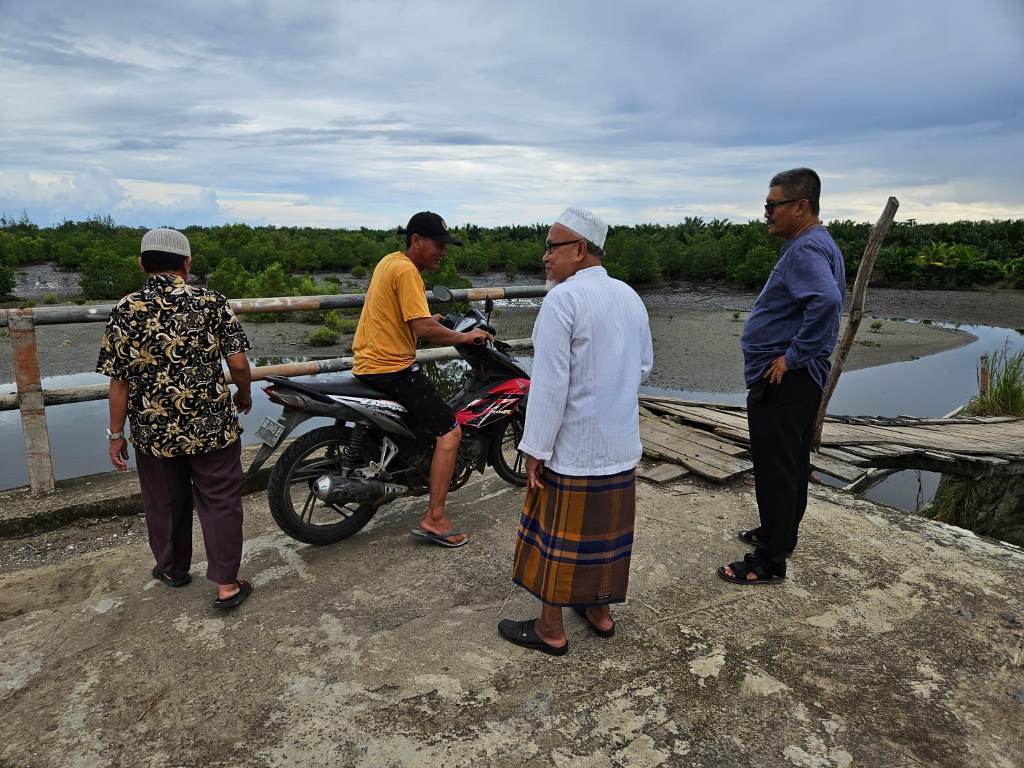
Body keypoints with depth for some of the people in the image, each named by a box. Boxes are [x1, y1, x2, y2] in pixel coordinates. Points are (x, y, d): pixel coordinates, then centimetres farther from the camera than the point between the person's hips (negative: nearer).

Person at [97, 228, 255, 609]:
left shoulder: (126, 311, -7)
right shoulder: (213, 302, -9)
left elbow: (119, 380, -6)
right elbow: (238, 363, -12)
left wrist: (116, 434, 3)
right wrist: (244, 394, 8)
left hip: (155, 433, 2)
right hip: (213, 427, -1)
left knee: (165, 505, 20)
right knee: (219, 502, 9)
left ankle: (173, 570, 40)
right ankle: (227, 585, 13)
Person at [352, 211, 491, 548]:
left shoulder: (390, 260, 15)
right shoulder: (406, 271, -16)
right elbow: (423, 328, -24)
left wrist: (433, 319, 24)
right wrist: (465, 336, -12)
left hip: (368, 363, 10)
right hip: (393, 367, -10)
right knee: (449, 430, -9)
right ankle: (434, 518, -9)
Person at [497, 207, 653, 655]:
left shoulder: (562, 299, -18)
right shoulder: (630, 297, 6)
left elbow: (549, 383, -21)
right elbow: (644, 365, 14)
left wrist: (535, 450, -15)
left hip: (573, 446, -7)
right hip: (621, 443, 7)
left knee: (560, 533, 7)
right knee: (607, 529, 19)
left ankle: (550, 629, 22)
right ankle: (600, 611, 36)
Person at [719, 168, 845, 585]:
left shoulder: (806, 249, -19)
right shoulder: (819, 244, 15)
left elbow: (826, 301, -38)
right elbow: (830, 298, 25)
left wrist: (792, 356, -27)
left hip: (781, 380, -11)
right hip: (799, 378, 11)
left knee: (775, 468, -3)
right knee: (791, 463, 21)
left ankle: (770, 561, 7)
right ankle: (780, 533, 38)